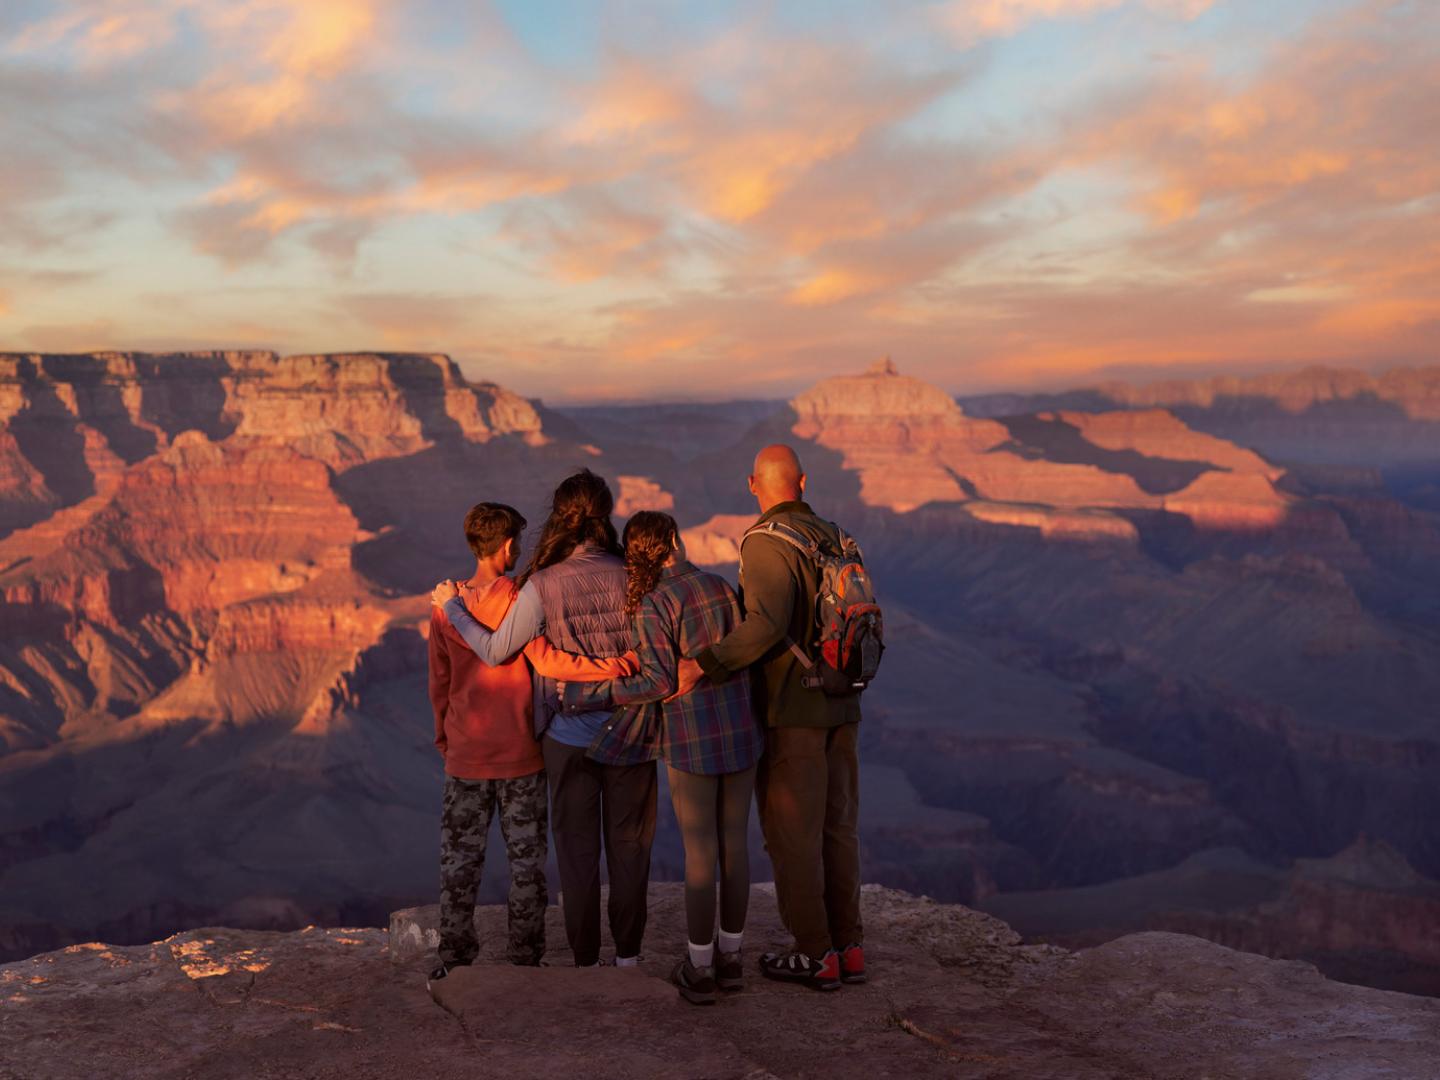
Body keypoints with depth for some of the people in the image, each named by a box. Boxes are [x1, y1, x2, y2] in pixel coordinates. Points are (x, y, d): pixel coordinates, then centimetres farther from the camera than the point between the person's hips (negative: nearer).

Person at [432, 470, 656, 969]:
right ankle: (628, 954, 21)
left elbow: (495, 651, -6)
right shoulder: (631, 576, -10)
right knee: (629, 845, 13)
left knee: (577, 850, 11)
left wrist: (451, 606, 7)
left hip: (569, 736, -1)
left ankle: (586, 961, 17)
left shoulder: (543, 585, -13)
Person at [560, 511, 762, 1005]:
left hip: (690, 741, -4)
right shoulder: (722, 586, 4)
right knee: (734, 843, 12)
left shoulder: (651, 604, -12)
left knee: (700, 852, 4)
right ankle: (730, 959, 24)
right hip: (740, 732, 5)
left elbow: (658, 681, -17)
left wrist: (589, 695, -10)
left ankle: (700, 970, 13)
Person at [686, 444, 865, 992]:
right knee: (836, 827, 13)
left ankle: (815, 955, 8)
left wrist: (704, 663, -28)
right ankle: (848, 946, 19)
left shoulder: (768, 542, -14)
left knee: (791, 833, 2)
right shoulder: (833, 538, 10)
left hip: (789, 711, -7)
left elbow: (766, 624, -29)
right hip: (839, 706, 8)